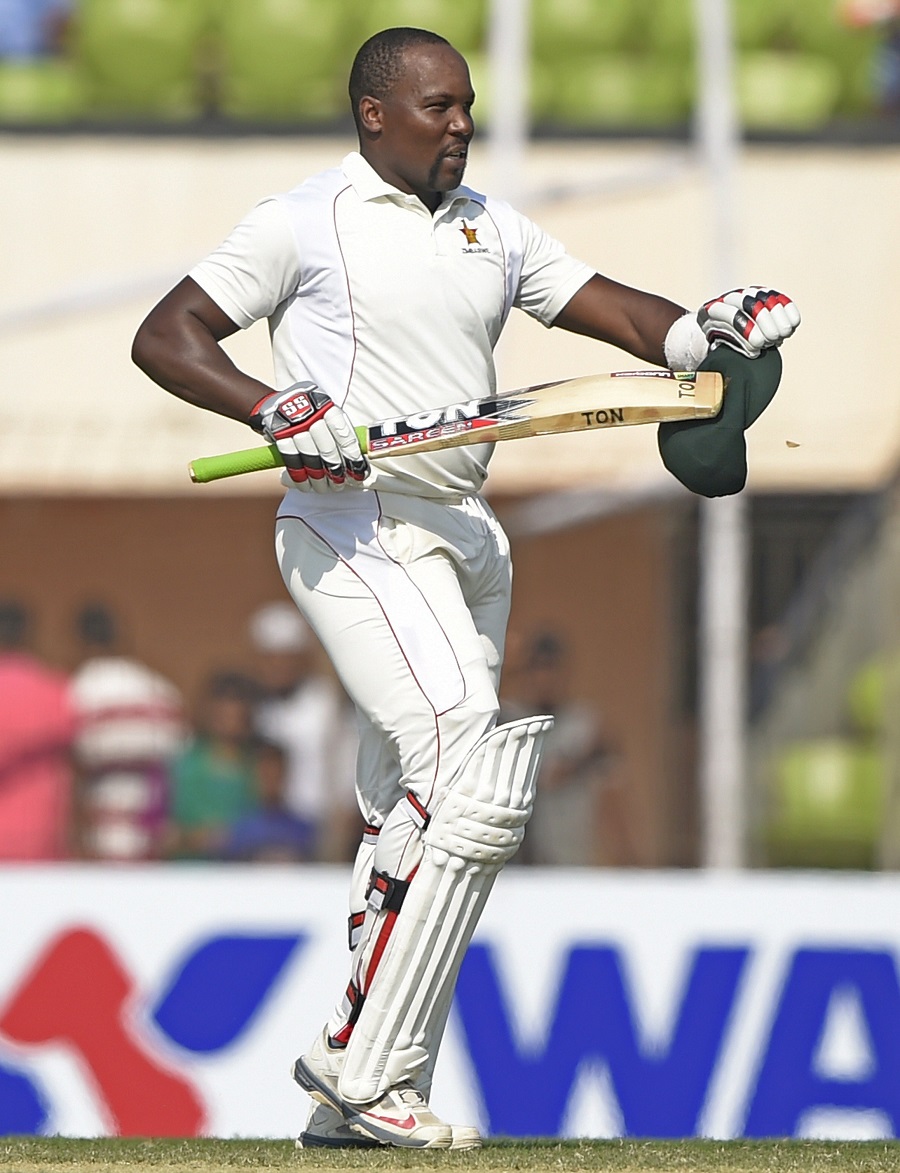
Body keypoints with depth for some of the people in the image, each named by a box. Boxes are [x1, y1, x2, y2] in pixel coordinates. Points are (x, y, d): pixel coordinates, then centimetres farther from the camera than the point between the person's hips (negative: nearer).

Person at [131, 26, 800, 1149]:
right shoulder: (303, 222, -2)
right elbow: (165, 335, -4)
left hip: (462, 541, 7)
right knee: (475, 792, -20)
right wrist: (272, 409, -21)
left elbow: (611, 310, 14)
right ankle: (368, 1073, -18)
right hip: (352, 535, -7)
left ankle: (354, 1096, 14)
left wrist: (705, 328, -8)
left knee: (417, 821, 8)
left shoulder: (493, 230, 16)